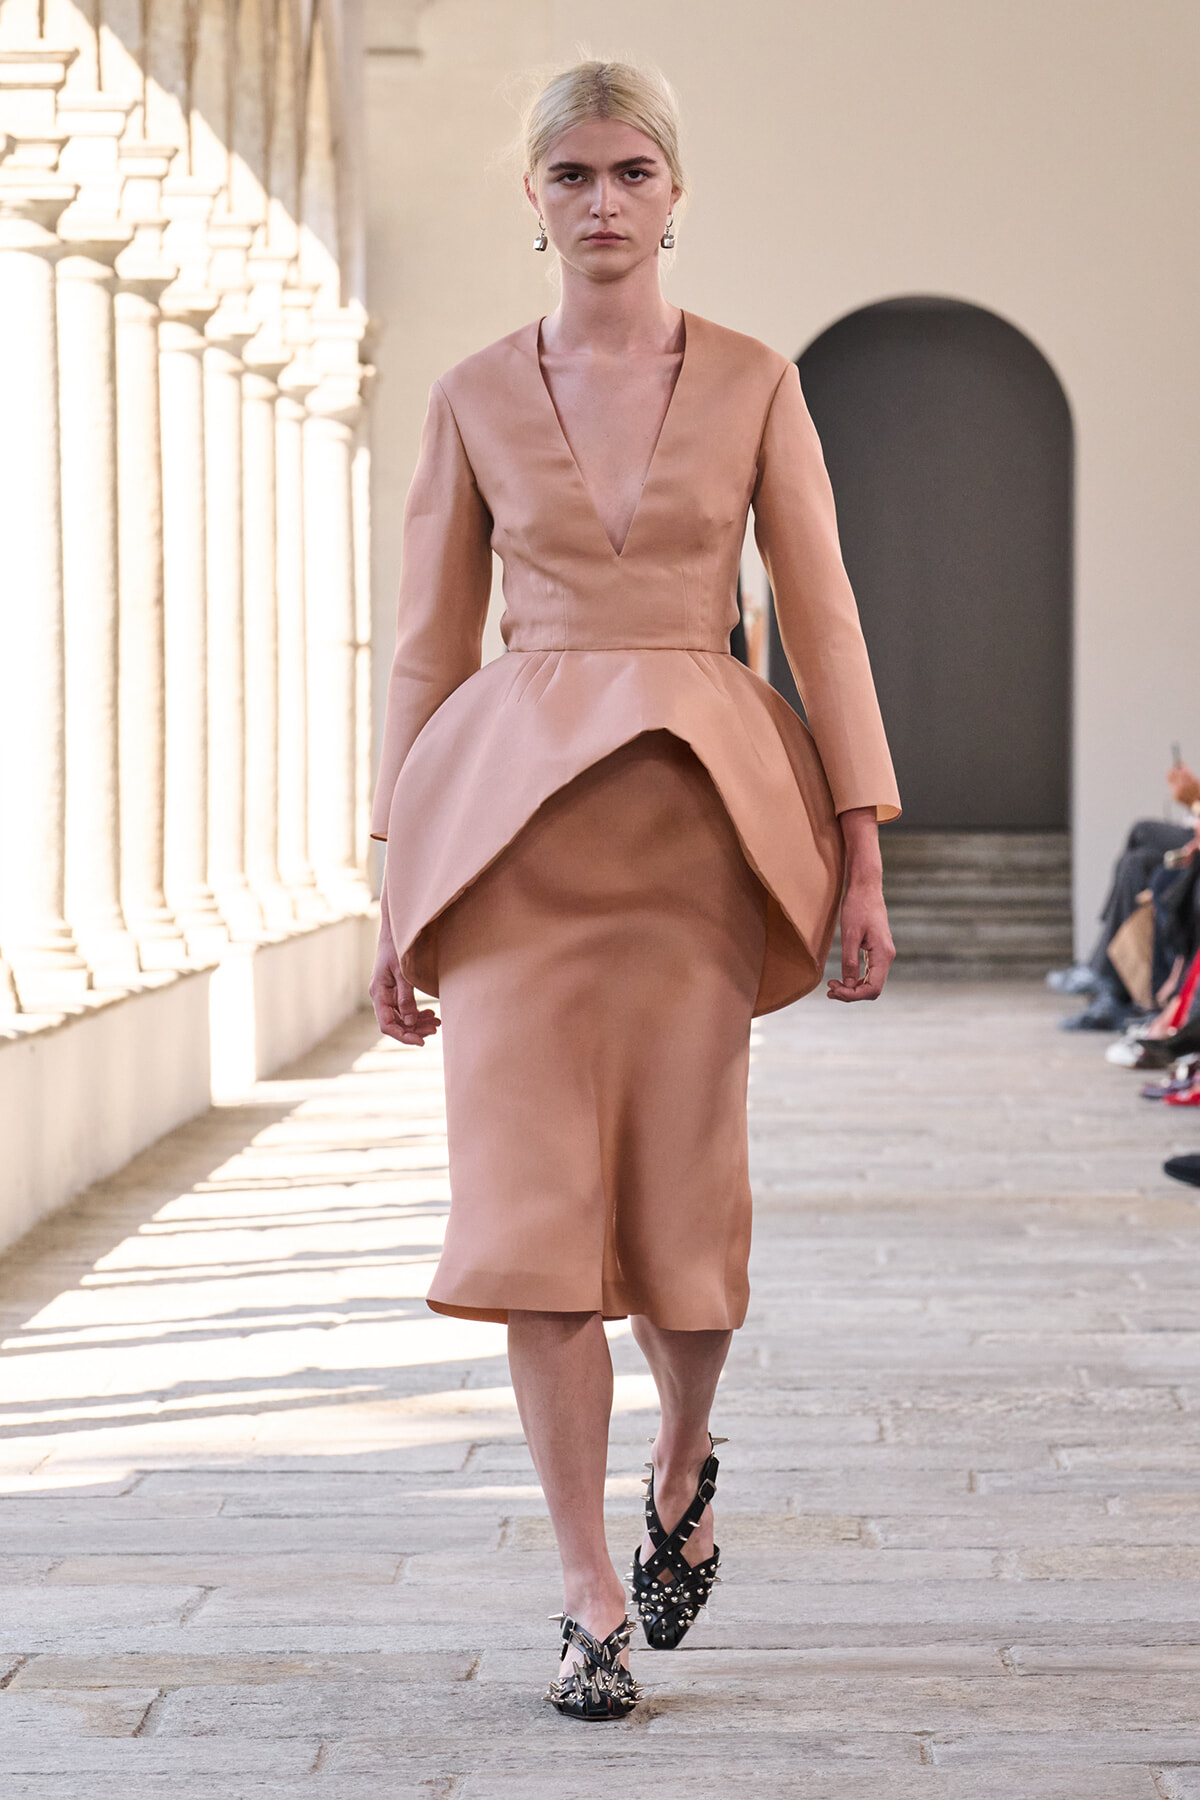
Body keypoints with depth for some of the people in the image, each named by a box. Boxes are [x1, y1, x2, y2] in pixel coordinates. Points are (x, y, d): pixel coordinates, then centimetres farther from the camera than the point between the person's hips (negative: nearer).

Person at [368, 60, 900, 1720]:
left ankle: (683, 1463, 33)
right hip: (515, 820, 1)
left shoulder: (754, 384, 5)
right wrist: (399, 892, 5)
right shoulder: (474, 399, 7)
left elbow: (821, 617, 3)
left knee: (686, 1200, 0)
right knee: (534, 1199, -6)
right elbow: (430, 646, 8)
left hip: (699, 817, 0)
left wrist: (861, 852, -5)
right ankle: (591, 1595, 3)